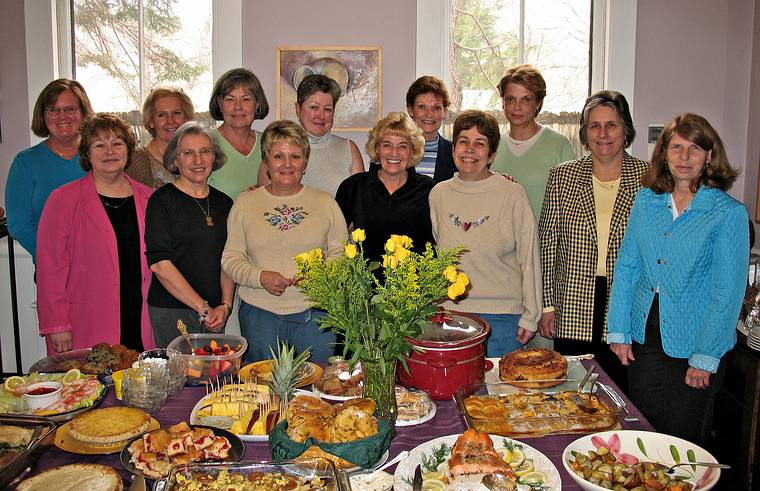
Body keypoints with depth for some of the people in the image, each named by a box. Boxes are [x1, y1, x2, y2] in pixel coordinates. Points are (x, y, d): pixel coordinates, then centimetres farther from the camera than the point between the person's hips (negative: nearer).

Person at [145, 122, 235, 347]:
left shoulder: (224, 203, 10)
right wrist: (203, 308, -13)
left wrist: (225, 305, -5)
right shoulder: (162, 200, -6)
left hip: (215, 313, 5)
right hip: (170, 311, -4)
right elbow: (160, 263, -12)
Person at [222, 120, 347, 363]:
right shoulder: (244, 203, 7)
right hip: (259, 313, 1)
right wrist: (260, 277, -13)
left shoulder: (326, 203, 7)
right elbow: (230, 258, 4)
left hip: (315, 314, 0)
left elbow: (341, 255, 5)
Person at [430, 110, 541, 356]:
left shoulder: (513, 194, -7)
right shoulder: (438, 194, 4)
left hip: (502, 317, -3)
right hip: (449, 311, 3)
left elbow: (529, 259, -3)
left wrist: (530, 317, -3)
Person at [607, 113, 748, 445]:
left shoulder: (729, 212, -9)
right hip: (644, 338, 4)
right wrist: (618, 330, 2)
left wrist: (706, 357, -13)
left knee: (684, 440, 10)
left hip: (692, 344, -3)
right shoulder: (645, 200, 3)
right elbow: (626, 267, 6)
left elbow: (728, 290, -11)